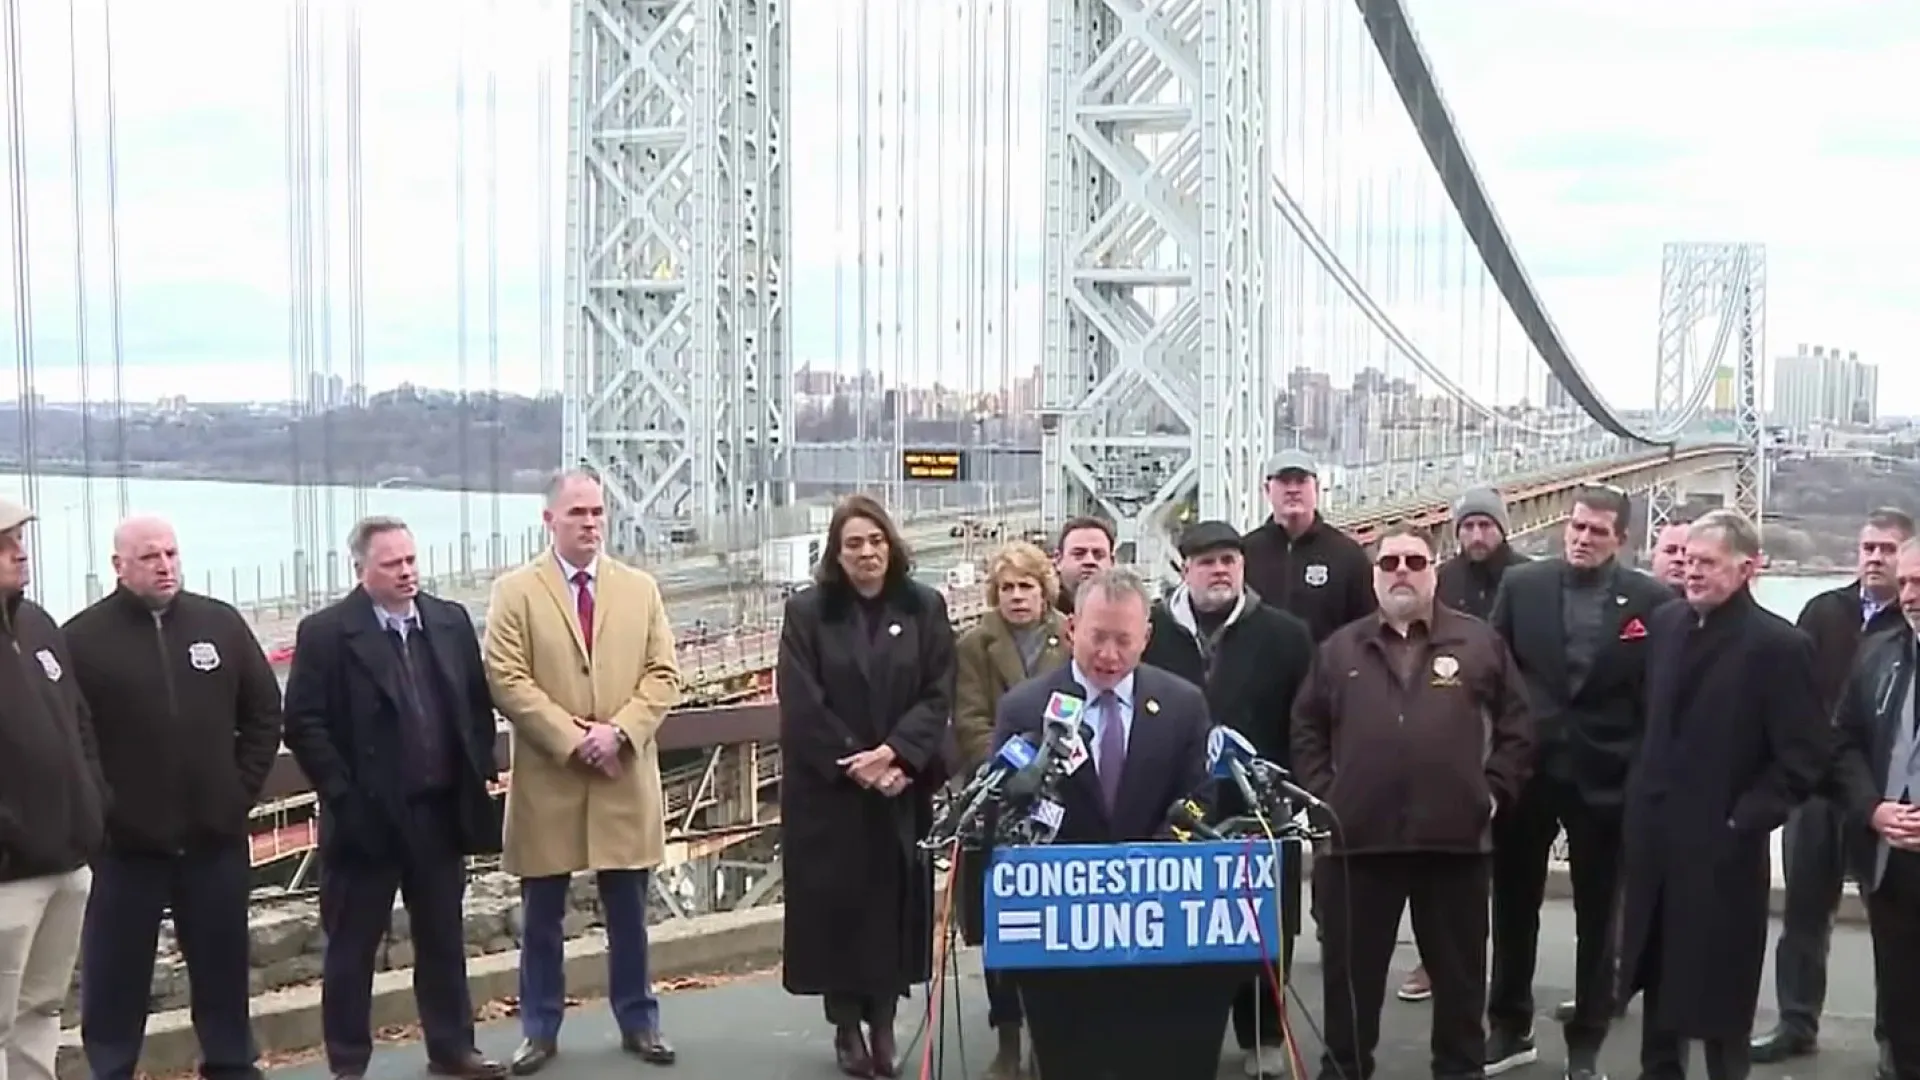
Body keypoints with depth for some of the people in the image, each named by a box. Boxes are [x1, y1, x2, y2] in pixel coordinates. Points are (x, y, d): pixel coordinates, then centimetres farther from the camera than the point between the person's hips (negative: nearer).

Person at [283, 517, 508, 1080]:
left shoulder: (452, 621, 7)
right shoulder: (325, 632, -7)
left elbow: (478, 702, 12)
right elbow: (303, 724, -10)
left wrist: (479, 770, 3)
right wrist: (343, 795, -14)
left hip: (442, 811, 4)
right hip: (368, 817, -4)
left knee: (444, 938, 15)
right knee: (352, 947, 6)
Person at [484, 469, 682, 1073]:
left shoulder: (640, 588, 9)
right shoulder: (515, 591, -1)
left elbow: (663, 675, 3)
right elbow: (507, 681, -9)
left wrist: (619, 731, -13)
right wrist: (573, 739, -15)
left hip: (626, 778, 2)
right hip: (548, 779, -2)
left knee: (628, 913, 10)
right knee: (542, 917, 7)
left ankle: (638, 1022, 23)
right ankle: (540, 1030, 18)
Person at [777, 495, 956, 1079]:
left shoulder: (925, 607, 3)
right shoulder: (807, 611, -1)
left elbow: (939, 696, -3)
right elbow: (801, 704, -7)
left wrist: (893, 754, -16)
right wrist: (854, 763, -14)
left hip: (903, 787, 1)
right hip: (826, 790, -1)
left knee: (893, 902, 3)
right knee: (836, 904, 3)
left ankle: (883, 1021, 14)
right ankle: (846, 1025, 14)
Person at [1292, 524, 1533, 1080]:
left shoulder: (1480, 642, 6)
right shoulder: (1340, 648, 11)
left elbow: (1516, 726, 7)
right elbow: (1307, 729, 13)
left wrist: (1493, 792, -1)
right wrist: (1323, 796, 3)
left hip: (1454, 836, -1)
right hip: (1358, 836, 1)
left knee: (1459, 970, 9)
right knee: (1350, 970, 8)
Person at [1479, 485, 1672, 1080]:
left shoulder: (1651, 601, -5)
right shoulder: (1521, 585, 0)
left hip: (1605, 778, -2)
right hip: (1525, 769, 2)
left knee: (1598, 916, 10)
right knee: (1513, 906, 13)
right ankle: (1510, 1028, 29)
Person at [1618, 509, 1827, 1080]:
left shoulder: (1779, 644, -14)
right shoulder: (1665, 623, 4)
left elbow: (1806, 756, -14)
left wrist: (1745, 818, -16)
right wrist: (1645, 791, 11)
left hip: (1721, 841, -6)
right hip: (1656, 831, 6)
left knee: (1717, 984, 4)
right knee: (1660, 972, 18)